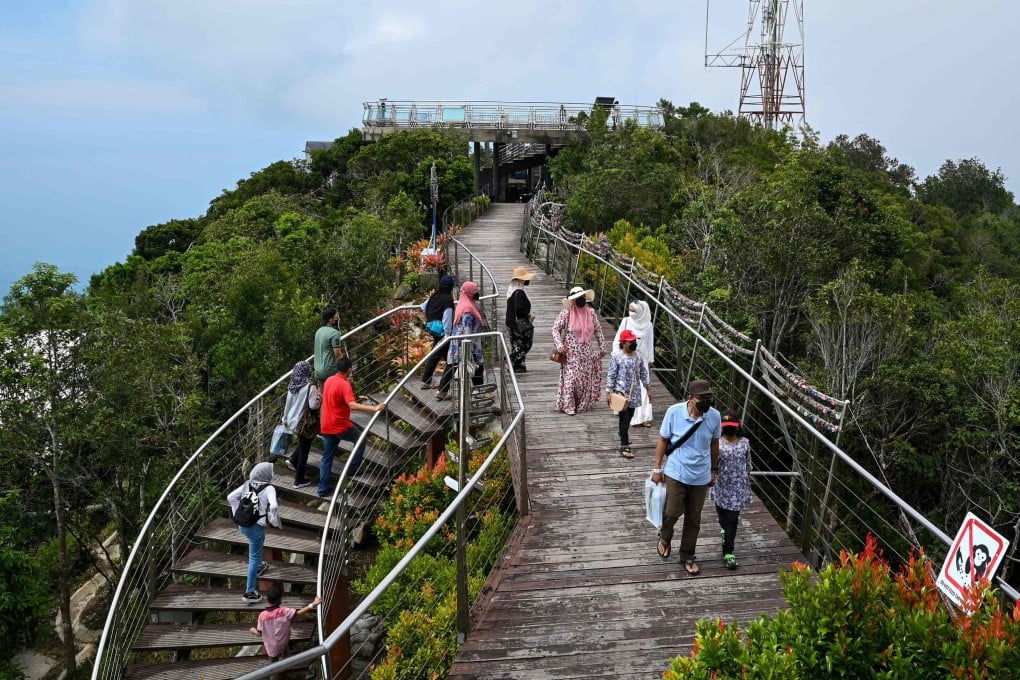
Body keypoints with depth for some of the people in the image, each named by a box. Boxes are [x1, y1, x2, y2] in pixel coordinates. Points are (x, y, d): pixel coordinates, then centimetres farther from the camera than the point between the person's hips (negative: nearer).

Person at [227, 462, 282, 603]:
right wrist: (276, 522, -11)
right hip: (256, 526, -7)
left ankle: (258, 566, 57)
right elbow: (273, 506, -29)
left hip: (243, 524, 7)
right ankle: (249, 592, 8)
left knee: (258, 546, 36)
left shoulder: (248, 484, 3)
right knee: (254, 557, 4)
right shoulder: (268, 488, -15)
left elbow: (231, 497, 6)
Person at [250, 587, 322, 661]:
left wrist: (252, 630, 11)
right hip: (283, 645, 0)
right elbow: (299, 613, -35)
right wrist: (313, 604, -38)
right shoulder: (285, 611, -26)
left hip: (271, 649, 0)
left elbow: (260, 633, -11)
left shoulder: (262, 615, -22)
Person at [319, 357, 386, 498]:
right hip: (340, 425, -7)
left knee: (327, 458, 12)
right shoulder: (345, 385, -19)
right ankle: (352, 470, 17)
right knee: (361, 438, 17)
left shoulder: (329, 380, 6)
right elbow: (353, 405, -32)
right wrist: (374, 408, -36)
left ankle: (323, 489, 13)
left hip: (326, 426, 8)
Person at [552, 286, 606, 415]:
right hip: (571, 353, -4)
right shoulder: (566, 313, -12)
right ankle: (568, 406, 7)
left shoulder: (590, 313, 0)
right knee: (571, 378, -6)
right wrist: (559, 345, -18)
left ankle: (583, 404, 26)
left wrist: (602, 347, 8)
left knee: (586, 378, 9)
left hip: (587, 353, 4)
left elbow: (598, 330, 9)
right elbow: (555, 328, -7)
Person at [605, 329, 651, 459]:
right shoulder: (617, 357, -12)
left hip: (634, 392, 6)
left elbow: (643, 373, 12)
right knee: (625, 418, -7)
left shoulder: (638, 356, 3)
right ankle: (624, 447, -4)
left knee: (629, 416, 17)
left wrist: (647, 389, 13)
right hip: (621, 391, -6)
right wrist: (608, 392, -12)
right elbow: (611, 375, -10)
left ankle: (623, 434, 42)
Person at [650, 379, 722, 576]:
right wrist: (657, 468, -3)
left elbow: (714, 444, 4)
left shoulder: (714, 416, -12)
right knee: (673, 512, 0)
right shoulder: (674, 412, -18)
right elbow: (663, 440, -5)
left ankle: (687, 556, 31)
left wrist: (714, 470, 12)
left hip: (701, 476, 2)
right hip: (676, 473, -2)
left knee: (693, 519, 12)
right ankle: (665, 537, 34)